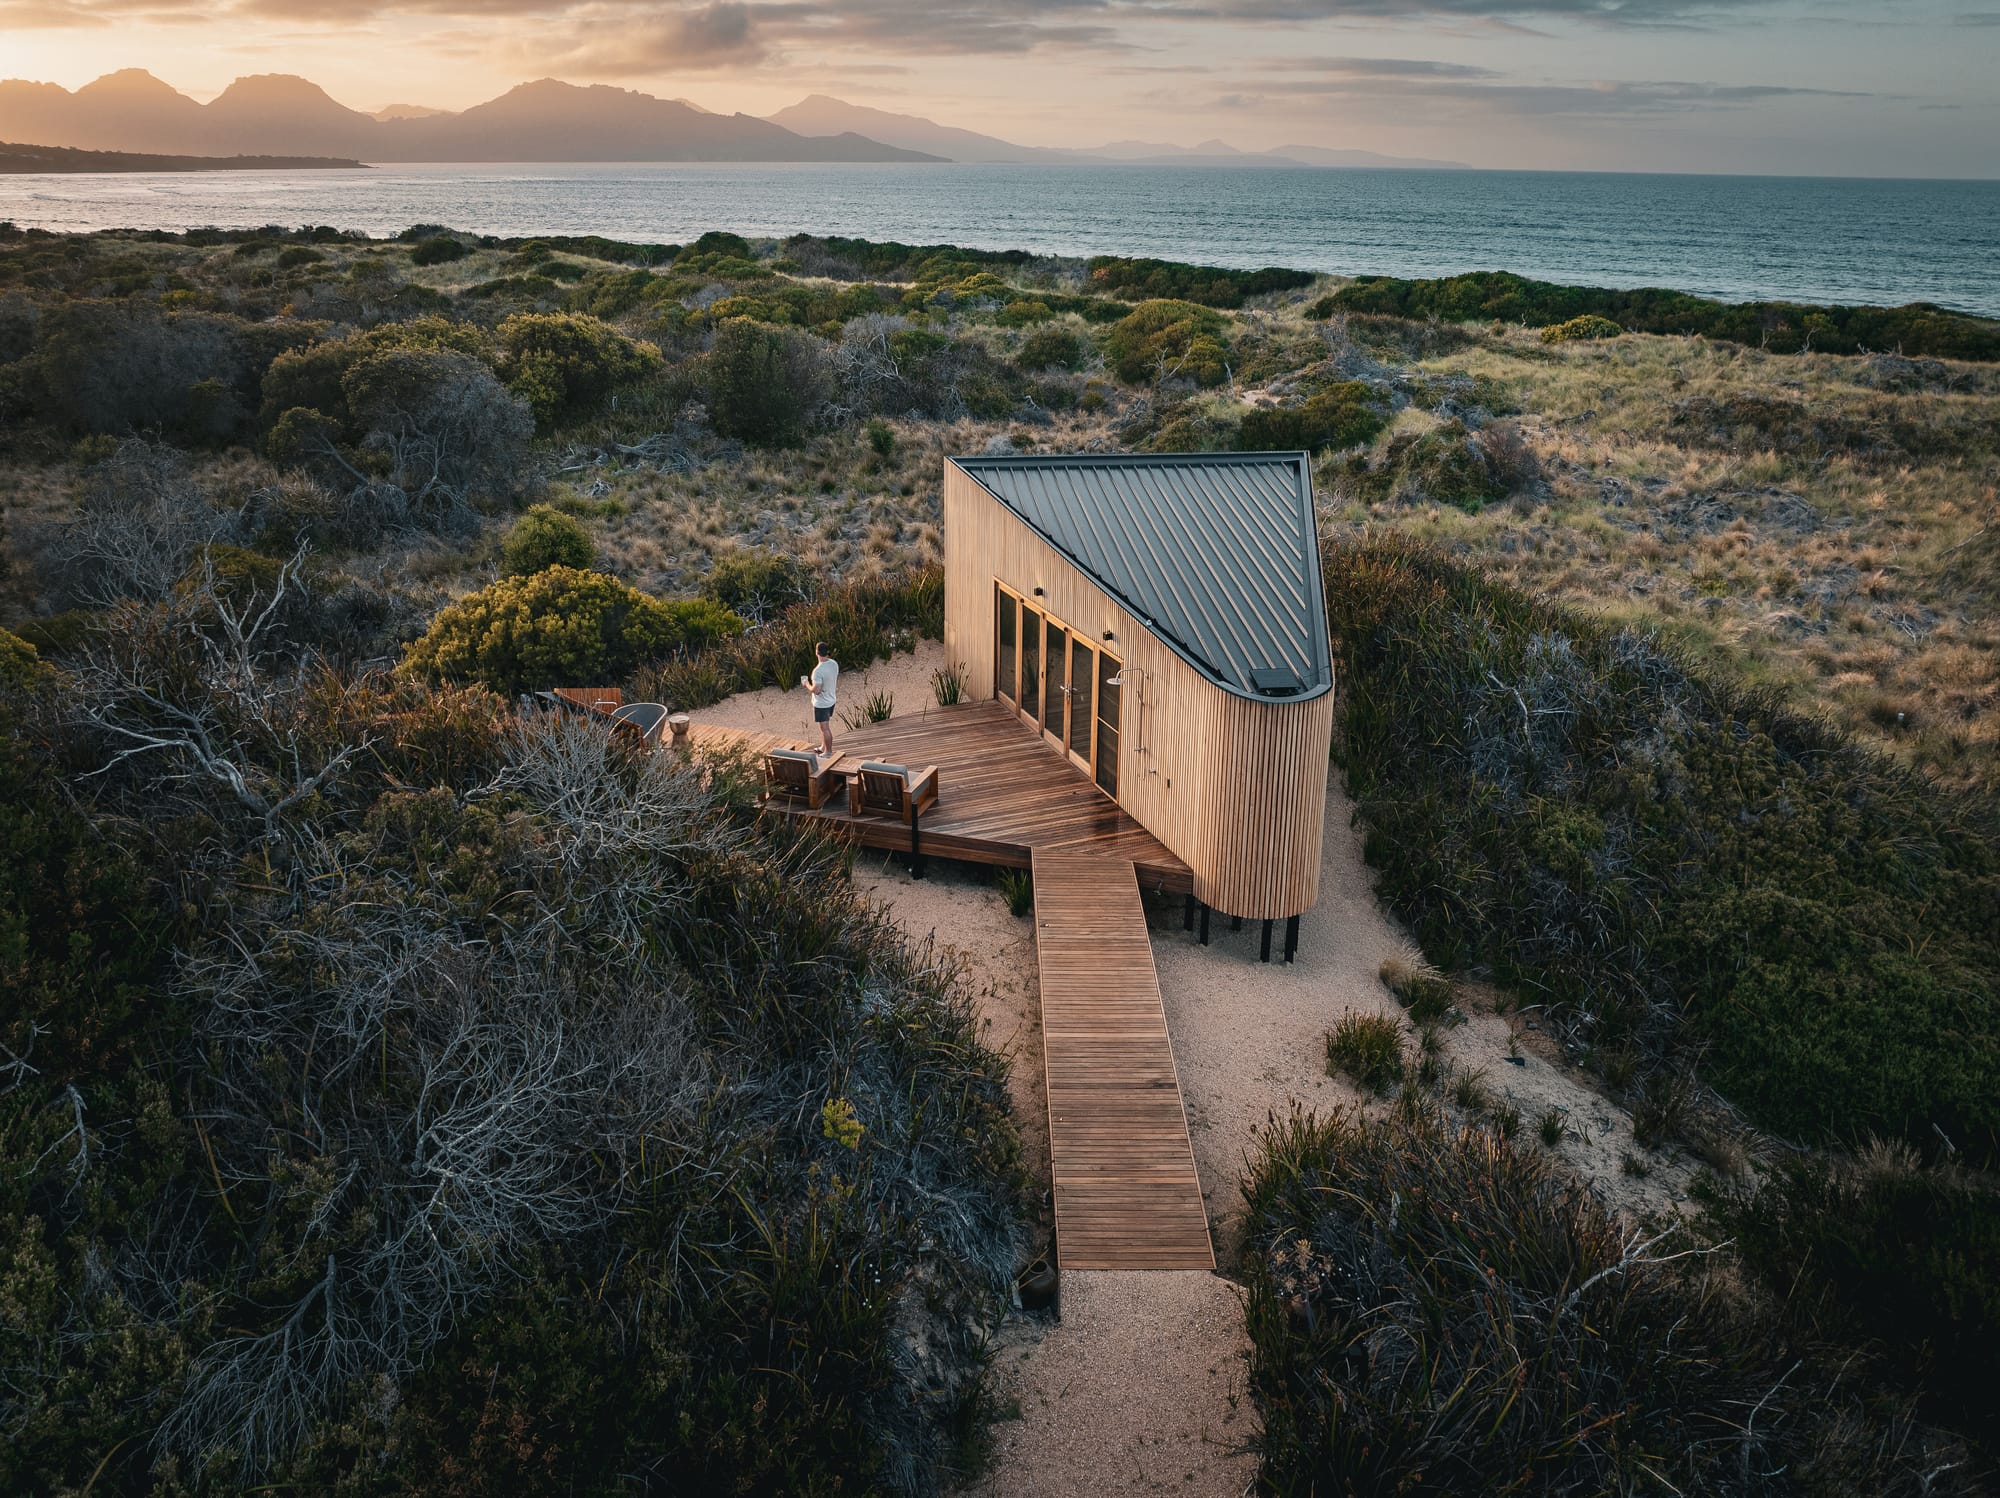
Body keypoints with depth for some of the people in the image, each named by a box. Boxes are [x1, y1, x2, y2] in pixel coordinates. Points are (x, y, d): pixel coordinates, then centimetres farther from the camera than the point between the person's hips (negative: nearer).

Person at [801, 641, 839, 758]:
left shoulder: (818, 670, -30)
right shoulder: (834, 664, -6)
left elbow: (816, 690, -28)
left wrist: (807, 684, -10)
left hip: (821, 704, -8)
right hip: (831, 700, 8)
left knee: (825, 728, 7)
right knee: (825, 726, 25)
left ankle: (829, 752, 20)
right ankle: (824, 747, 40)